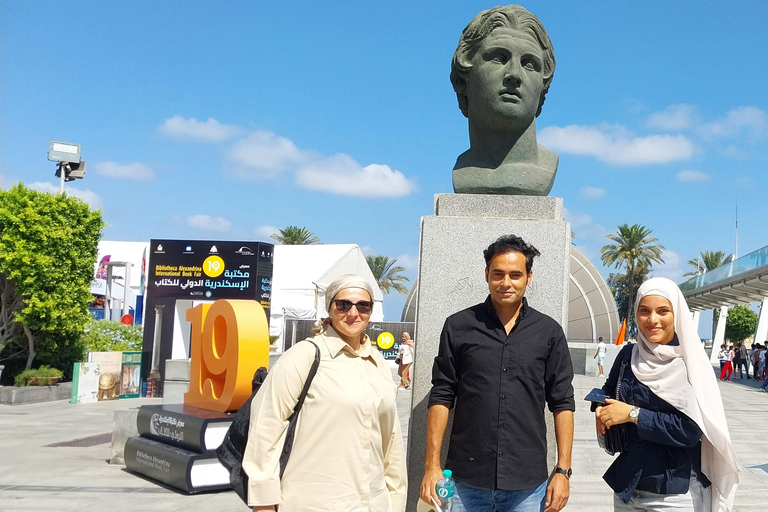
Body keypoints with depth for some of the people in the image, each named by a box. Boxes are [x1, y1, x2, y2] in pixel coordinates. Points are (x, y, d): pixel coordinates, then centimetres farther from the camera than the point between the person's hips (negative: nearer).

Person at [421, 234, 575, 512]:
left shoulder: (549, 332, 3)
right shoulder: (458, 327, 1)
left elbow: (562, 404, 5)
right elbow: (441, 397, 1)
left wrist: (563, 470, -1)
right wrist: (432, 465, -4)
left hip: (528, 483, 1)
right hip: (466, 479, 0)